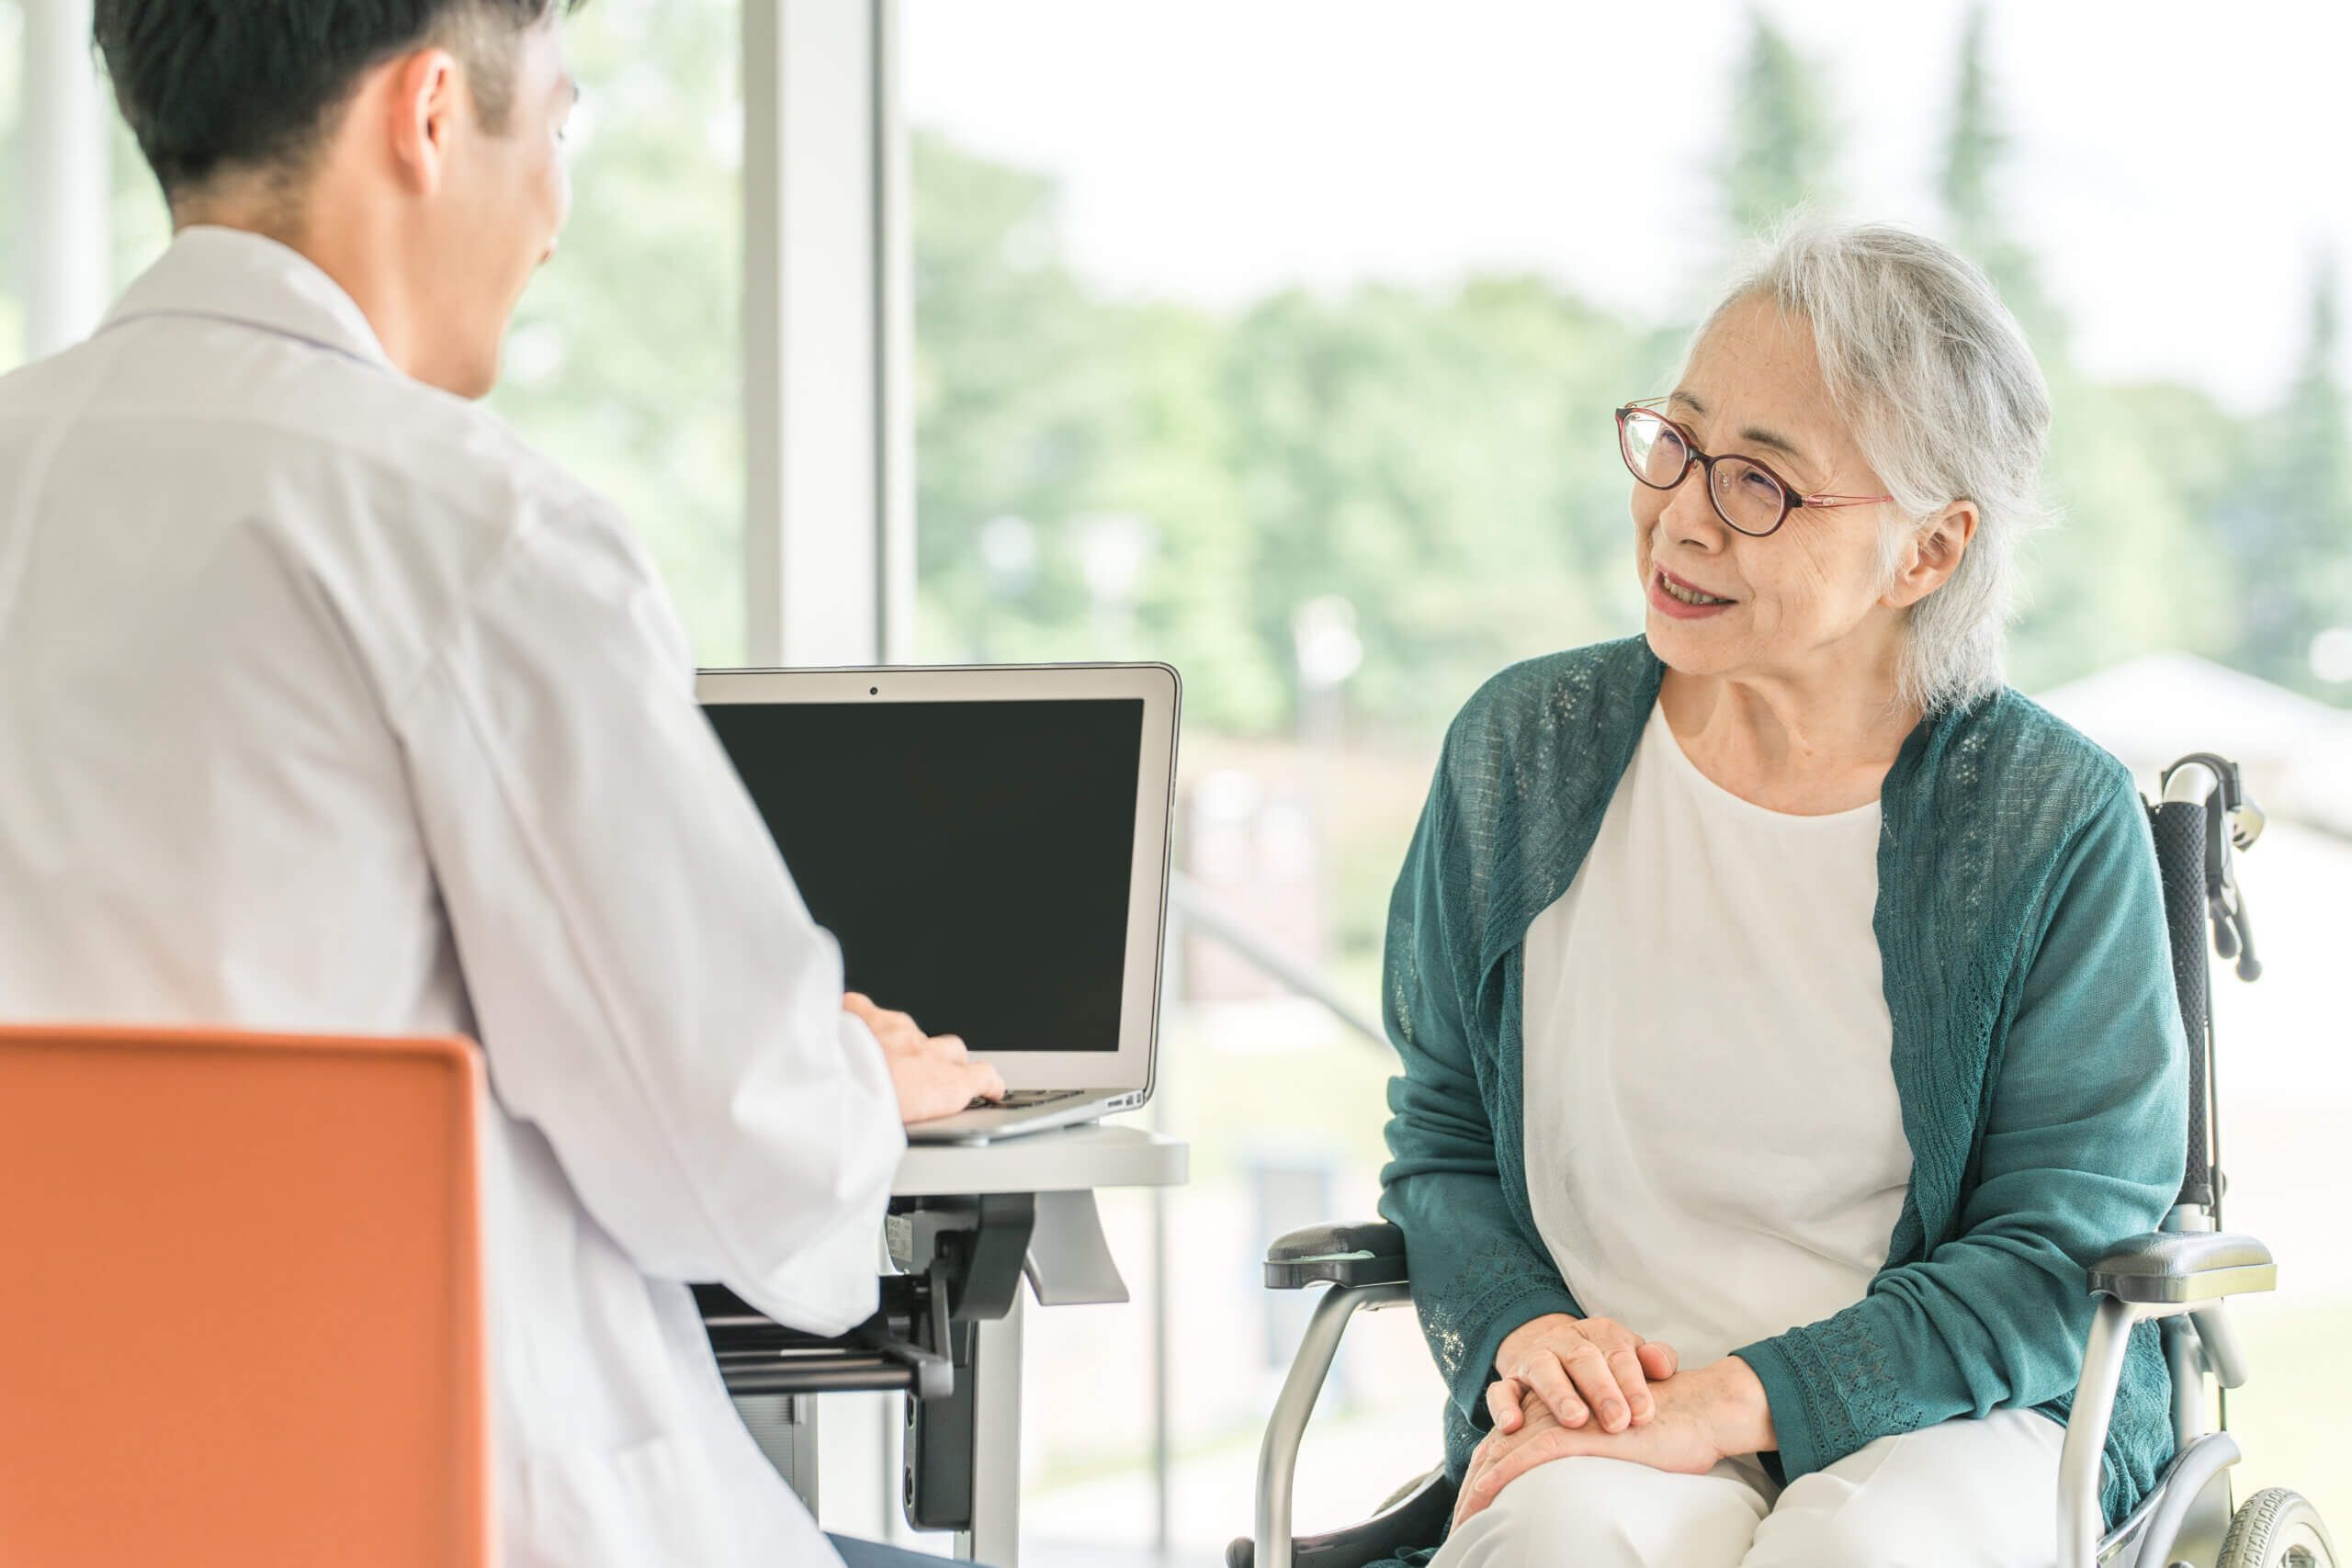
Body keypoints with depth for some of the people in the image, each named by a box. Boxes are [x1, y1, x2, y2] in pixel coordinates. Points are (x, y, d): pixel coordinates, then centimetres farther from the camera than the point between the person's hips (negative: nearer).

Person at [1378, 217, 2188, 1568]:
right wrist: (1522, 1332, -9)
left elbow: (2066, 1252, -6)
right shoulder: (1524, 753, 5)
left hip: (1958, 1419, -1)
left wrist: (1739, 1400, -19)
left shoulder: (2059, 820, -4)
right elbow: (1442, 1143, 13)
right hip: (1601, 1418, 1)